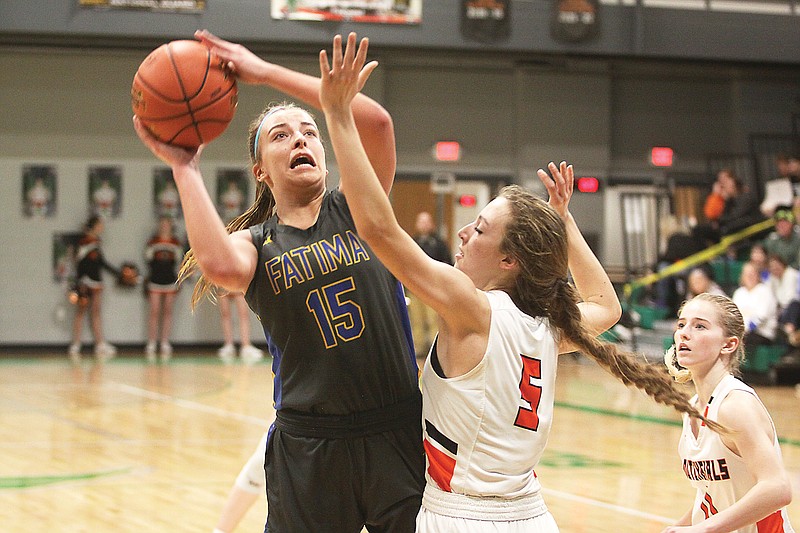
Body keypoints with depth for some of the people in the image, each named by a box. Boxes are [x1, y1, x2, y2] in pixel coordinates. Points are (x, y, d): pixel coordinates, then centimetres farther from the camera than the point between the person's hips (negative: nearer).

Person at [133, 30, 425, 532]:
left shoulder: (356, 208, 4)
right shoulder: (255, 243, 2)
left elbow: (377, 121, -15)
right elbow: (219, 266, -24)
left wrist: (265, 71, -14)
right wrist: (184, 168, -15)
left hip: (398, 432, 0)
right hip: (307, 446, 0)